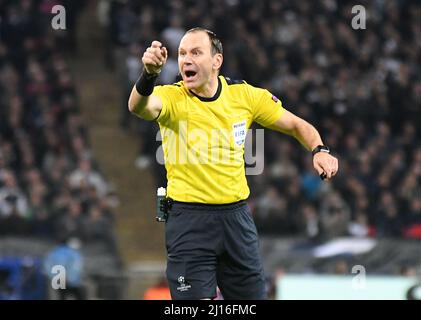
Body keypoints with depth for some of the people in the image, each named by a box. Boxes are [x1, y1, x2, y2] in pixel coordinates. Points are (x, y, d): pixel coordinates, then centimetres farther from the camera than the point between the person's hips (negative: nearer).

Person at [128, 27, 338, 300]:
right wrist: (149, 75, -56)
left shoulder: (244, 95, -1)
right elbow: (139, 107, -35)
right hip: (189, 218, -3)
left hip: (236, 215, 4)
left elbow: (296, 125, 11)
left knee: (252, 296, 9)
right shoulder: (171, 97, -11)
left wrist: (319, 150, -10)